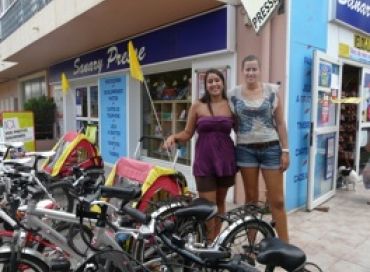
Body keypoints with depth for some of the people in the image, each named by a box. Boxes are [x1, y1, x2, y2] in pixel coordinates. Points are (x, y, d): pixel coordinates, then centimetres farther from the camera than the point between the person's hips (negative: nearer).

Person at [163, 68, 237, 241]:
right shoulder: (197, 106, 1)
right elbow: (187, 134, 3)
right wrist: (173, 137, -15)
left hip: (226, 159, 2)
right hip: (204, 161, -2)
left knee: (220, 202, 15)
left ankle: (217, 240, 31)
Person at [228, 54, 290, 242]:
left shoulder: (272, 91, 0)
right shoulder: (233, 94, 1)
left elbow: (280, 123, 2)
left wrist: (285, 150, -3)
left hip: (271, 148, 0)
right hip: (246, 149, 1)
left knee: (277, 200, 4)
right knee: (251, 197, 10)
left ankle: (285, 244, 18)